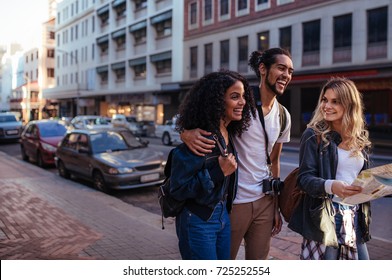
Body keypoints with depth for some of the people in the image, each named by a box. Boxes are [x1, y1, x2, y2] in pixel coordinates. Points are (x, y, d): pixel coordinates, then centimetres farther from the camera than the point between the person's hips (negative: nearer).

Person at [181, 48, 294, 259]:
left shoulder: (283, 116, 7)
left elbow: (274, 161, 14)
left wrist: (276, 206, 13)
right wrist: (186, 132, -36)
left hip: (265, 201, 6)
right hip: (233, 201, -5)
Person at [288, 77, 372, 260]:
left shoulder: (360, 138, 10)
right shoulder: (314, 135, -7)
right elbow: (305, 178, -13)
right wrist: (331, 186, -30)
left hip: (355, 216, 6)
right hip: (324, 216, -5)